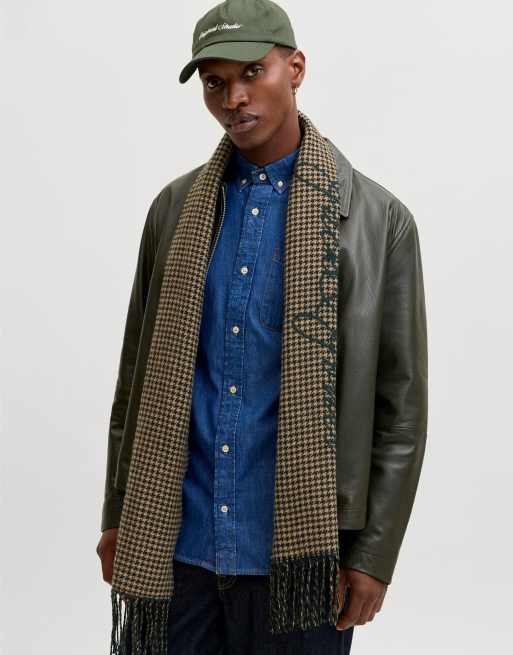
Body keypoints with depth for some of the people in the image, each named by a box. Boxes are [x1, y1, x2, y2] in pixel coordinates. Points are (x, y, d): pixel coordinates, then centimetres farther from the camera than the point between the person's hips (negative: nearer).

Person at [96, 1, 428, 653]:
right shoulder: (175, 206, 6)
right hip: (173, 539, 3)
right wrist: (117, 515, 9)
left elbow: (401, 406, -3)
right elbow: (137, 371, 10)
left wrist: (374, 555, -5)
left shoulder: (380, 218, -4)